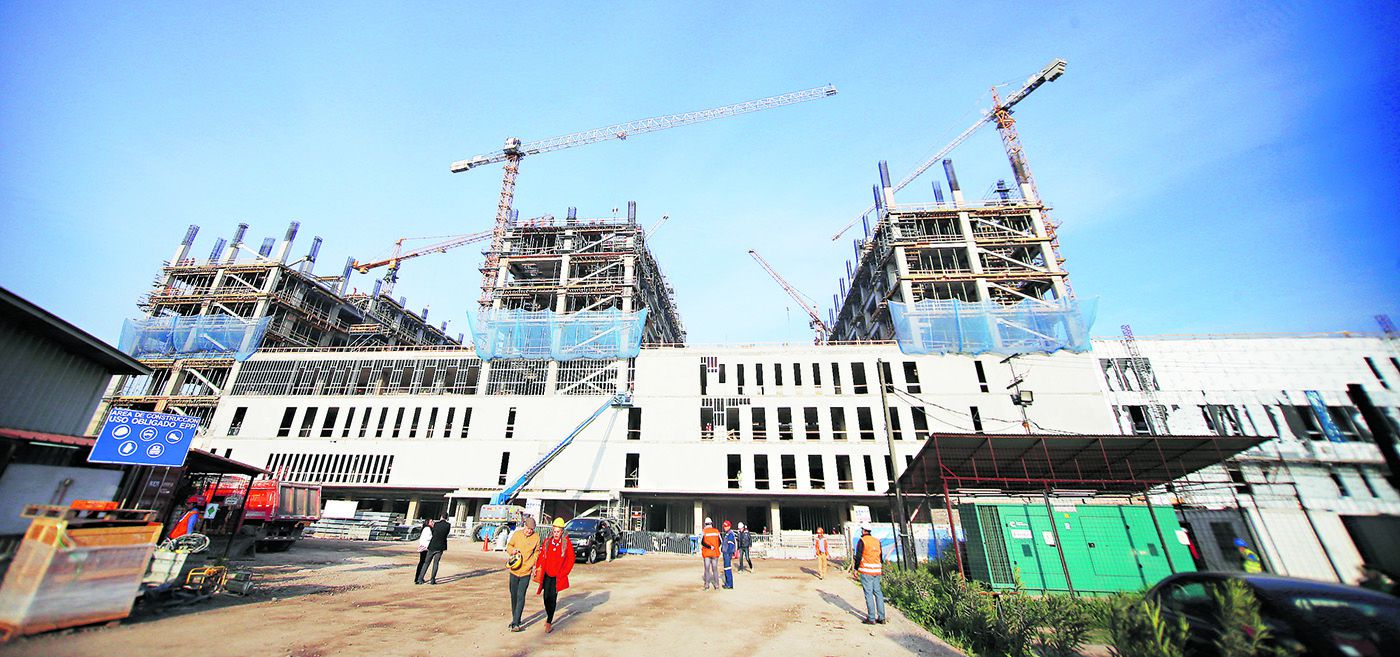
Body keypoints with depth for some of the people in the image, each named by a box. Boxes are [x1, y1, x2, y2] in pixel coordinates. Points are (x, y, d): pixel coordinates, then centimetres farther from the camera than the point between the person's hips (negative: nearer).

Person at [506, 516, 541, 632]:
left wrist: (534, 565, -1)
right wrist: (512, 550, -13)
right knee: (513, 596, 14)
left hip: (526, 572, -2)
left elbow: (536, 552, 6)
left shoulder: (536, 537, -7)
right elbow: (509, 545, 8)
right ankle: (515, 619, 31)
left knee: (521, 597, -9)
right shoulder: (517, 534, -6)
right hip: (514, 570, 2)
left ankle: (516, 623, -4)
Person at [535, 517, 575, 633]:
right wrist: (538, 569, -2)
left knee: (552, 597, -6)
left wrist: (563, 573, -5)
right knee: (546, 597, 8)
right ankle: (548, 616, 32)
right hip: (547, 575, 3)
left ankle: (549, 622, 4)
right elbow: (542, 556, 8)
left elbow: (571, 559, -4)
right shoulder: (547, 541, 1)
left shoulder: (566, 543, -7)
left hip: (557, 576, -3)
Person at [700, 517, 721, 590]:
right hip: (715, 554, 2)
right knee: (715, 569, 9)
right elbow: (719, 542, 5)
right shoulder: (716, 531, 1)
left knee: (707, 569, 5)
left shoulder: (704, 532, -4)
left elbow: (702, 543, -14)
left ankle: (707, 586, 6)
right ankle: (717, 586, 9)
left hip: (706, 553, -2)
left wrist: (710, 547, -15)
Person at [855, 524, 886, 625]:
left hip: (866, 571, -6)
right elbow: (881, 556, 15)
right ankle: (881, 617, 14)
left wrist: (856, 569, -1)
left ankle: (871, 618, 0)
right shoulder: (877, 541, 10)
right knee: (878, 592, 11)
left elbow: (858, 556, -10)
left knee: (869, 593, -2)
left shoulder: (862, 541, -8)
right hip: (877, 571, 6)